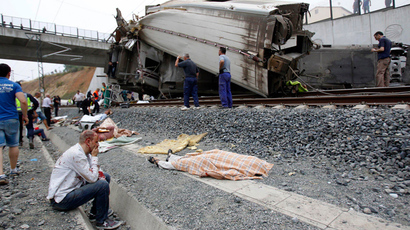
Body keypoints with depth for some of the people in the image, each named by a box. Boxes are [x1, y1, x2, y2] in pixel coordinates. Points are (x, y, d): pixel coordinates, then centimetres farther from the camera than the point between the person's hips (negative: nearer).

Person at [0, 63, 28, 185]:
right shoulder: (14, 85, -3)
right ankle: (13, 169, 27)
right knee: (13, 145, 13)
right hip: (11, 119, 0)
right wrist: (25, 116, -3)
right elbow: (23, 101, -14)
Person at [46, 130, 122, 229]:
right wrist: (94, 157, -16)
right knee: (102, 185, -25)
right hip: (61, 199, -10)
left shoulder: (82, 152, 5)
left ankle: (95, 212, 18)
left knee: (106, 177, 9)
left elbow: (97, 170, 11)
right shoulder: (76, 154, -26)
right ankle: (102, 222, -4)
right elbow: (92, 178, -26)